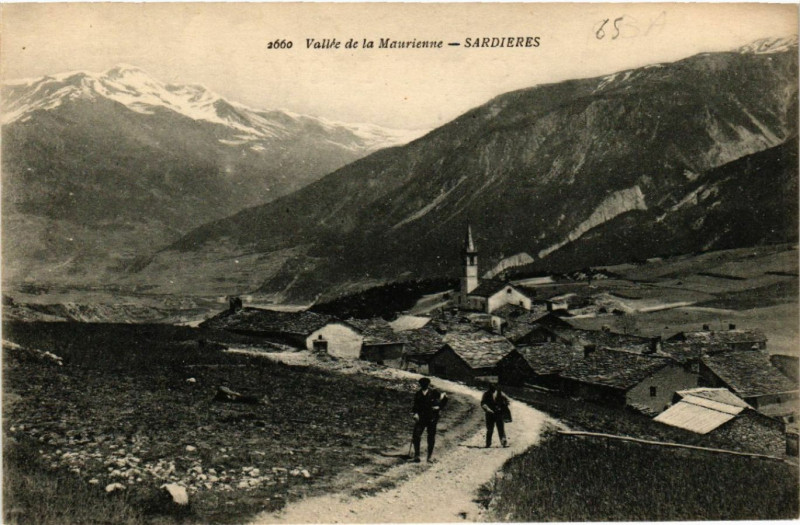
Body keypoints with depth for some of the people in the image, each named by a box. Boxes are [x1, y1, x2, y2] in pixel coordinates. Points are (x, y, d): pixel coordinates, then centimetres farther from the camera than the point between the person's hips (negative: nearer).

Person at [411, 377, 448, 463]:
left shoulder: (434, 392, -7)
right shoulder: (418, 394, 3)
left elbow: (444, 398, 6)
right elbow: (416, 406, 13)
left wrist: (439, 407, 0)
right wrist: (414, 413, -3)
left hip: (432, 418, -2)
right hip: (421, 418, 2)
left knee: (431, 438, 2)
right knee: (416, 435, -11)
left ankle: (429, 457, 12)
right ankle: (416, 455, -3)